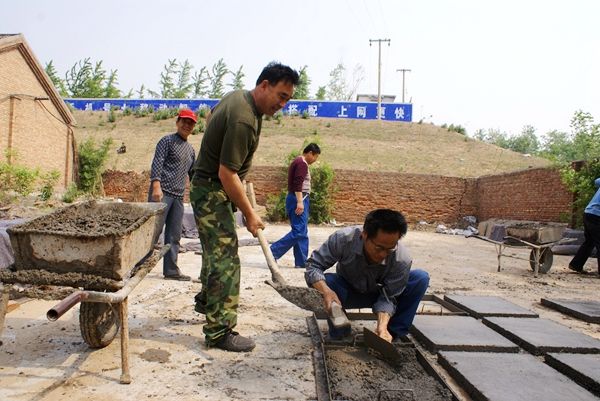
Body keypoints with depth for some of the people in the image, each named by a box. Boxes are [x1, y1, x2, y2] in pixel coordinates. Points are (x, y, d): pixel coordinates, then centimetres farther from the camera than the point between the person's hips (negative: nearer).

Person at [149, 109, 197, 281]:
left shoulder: (191, 150, 20)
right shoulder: (167, 141, 1)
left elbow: (193, 173, 25)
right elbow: (157, 164, -10)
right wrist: (156, 186, -23)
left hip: (178, 196, 7)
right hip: (162, 192, -7)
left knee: (174, 236, 8)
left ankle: (171, 270, 16)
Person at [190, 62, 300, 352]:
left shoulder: (237, 96, 4)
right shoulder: (243, 120, -28)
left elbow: (211, 116, 24)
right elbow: (227, 173, -28)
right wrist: (249, 214, -20)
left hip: (211, 188, 11)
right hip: (212, 192, -11)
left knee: (215, 250, 24)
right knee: (225, 259, -9)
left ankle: (206, 300, 43)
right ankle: (219, 332, -2)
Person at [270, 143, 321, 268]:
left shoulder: (297, 162, 21)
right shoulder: (302, 163, -11)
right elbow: (298, 184, -21)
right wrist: (299, 202, -27)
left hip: (298, 199, 11)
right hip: (298, 199, -11)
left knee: (302, 232, 9)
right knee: (299, 231, -13)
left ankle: (301, 262, 9)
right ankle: (274, 251, -12)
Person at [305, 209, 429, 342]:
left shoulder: (402, 260, -32)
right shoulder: (343, 238, -34)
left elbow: (388, 297, -24)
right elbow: (313, 265, -25)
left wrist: (382, 326, -42)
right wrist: (326, 291, -44)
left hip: (380, 294, 1)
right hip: (349, 293, 0)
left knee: (421, 278, -23)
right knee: (328, 280, -34)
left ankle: (393, 334, -11)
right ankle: (339, 336, -9)